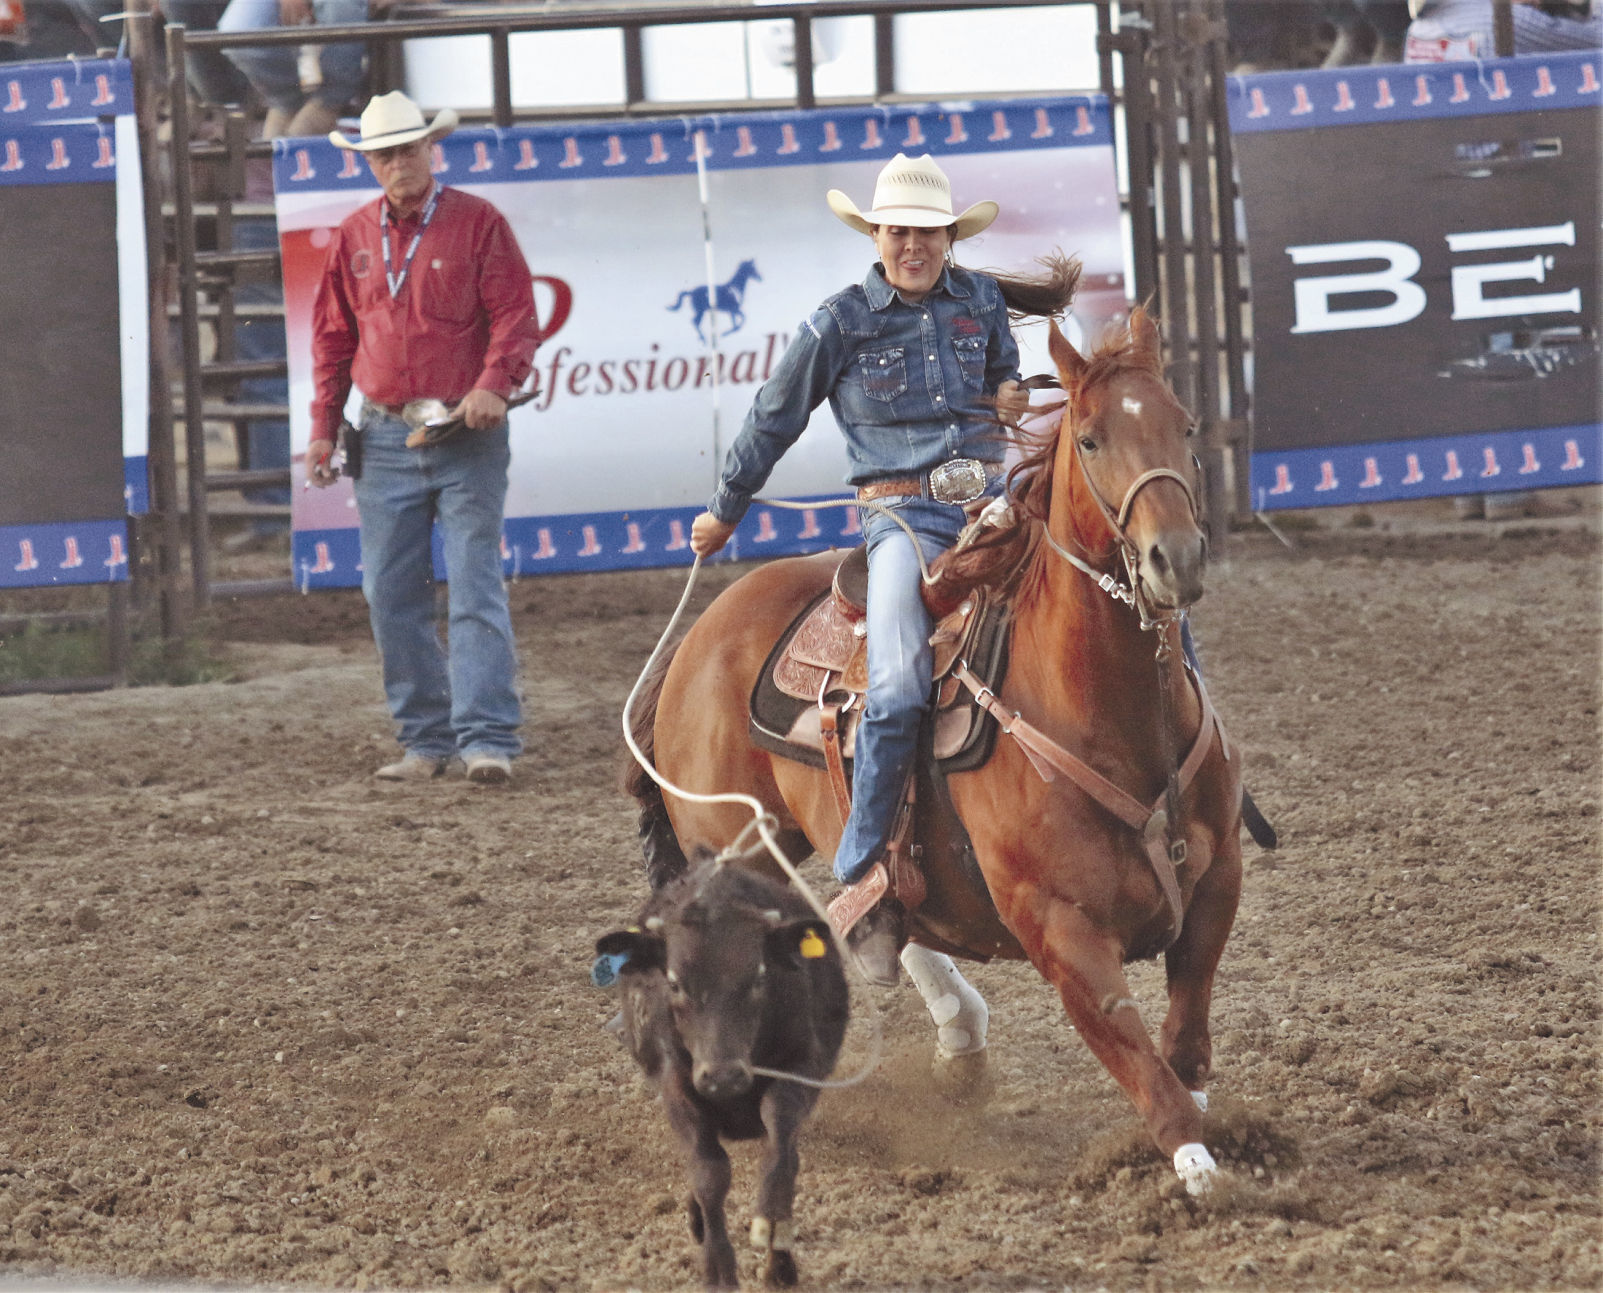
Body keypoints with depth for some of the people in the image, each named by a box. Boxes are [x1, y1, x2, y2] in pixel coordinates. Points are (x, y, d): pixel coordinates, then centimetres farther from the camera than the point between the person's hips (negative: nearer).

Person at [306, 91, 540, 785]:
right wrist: (323, 428, 10)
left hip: (465, 435, -5)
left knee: (475, 587, -8)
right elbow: (333, 337, 16)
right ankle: (424, 740, 12)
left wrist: (493, 385, -23)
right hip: (385, 436, 5)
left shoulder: (478, 222, -2)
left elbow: (515, 316, -7)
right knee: (391, 594, 5)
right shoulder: (353, 238, 11)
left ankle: (487, 739, -11)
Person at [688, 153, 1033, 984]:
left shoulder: (981, 301, 11)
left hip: (992, 499, 4)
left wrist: (1012, 397, 6)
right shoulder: (841, 324, 1)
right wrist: (725, 512, 21)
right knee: (899, 689, -26)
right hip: (904, 515, -4)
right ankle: (861, 884, -19)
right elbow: (773, 420, 12)